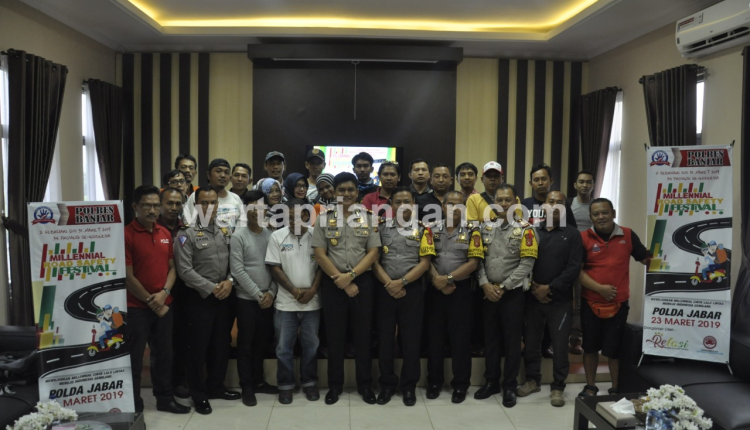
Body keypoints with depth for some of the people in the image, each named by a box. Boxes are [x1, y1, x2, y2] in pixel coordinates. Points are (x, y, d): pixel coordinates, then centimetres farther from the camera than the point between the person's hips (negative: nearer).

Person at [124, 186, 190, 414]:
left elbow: (172, 267, 10)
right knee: (134, 357, 5)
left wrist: (163, 294, -7)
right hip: (136, 307, -5)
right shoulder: (126, 234, -11)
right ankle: (134, 404, 18)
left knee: (163, 354, 14)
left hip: (164, 305, 6)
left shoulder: (165, 234, 8)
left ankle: (165, 398, 26)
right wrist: (150, 301, -10)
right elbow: (127, 277, -13)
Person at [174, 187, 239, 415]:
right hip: (200, 298, -5)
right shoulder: (187, 234, -9)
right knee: (199, 347, 4)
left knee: (222, 344, 14)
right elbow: (185, 270, -15)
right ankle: (199, 394, 18)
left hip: (224, 297, 5)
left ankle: (216, 386, 30)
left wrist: (230, 281, -11)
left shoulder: (226, 232, 9)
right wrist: (211, 288, -16)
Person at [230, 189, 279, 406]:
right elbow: (237, 271, -11)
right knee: (246, 344, 4)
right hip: (246, 299, -4)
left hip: (268, 299, 4)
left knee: (262, 343, 13)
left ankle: (258, 381, 27)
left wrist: (271, 292, -6)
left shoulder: (271, 235, 5)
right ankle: (247, 387, 15)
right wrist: (258, 294, -12)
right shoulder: (238, 236, -6)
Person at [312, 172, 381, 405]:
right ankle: (335, 385, 20)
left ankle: (365, 385, 20)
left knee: (363, 335, 7)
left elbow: (373, 253, -1)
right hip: (333, 283, 0)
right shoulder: (324, 218, 3)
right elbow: (320, 254, -3)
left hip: (362, 282, 1)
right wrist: (339, 279, -10)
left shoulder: (368, 218, 5)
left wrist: (350, 276, -12)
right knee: (334, 336, 7)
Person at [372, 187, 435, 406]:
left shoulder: (423, 230, 3)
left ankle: (409, 386, 18)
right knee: (385, 339, 6)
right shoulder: (382, 229, 6)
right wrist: (389, 284, -12)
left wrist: (402, 282, -13)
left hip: (412, 290, -1)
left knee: (411, 339, 4)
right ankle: (387, 384, 20)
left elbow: (425, 262, -4)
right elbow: (374, 260, 1)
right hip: (385, 290, 1)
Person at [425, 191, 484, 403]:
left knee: (460, 336, 3)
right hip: (435, 288, 2)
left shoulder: (471, 231, 0)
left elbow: (473, 262, -8)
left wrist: (449, 278, -16)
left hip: (461, 289, -2)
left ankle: (461, 384, 15)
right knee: (434, 335, 8)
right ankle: (434, 381, 21)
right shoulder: (432, 230, 5)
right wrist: (437, 279, -15)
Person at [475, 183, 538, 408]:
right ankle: (491, 381, 24)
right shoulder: (486, 228, 7)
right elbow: (479, 259, 3)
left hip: (512, 293, -3)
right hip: (488, 292, 4)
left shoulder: (525, 229, -5)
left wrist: (503, 287, -14)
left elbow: (527, 264, -11)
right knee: (490, 337, 11)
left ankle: (510, 386, 17)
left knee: (512, 339, 5)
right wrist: (485, 284, -11)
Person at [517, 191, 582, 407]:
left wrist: (550, 288, -13)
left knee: (559, 344, 2)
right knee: (531, 341, 10)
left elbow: (574, 268, -7)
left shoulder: (572, 234, 2)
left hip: (560, 299, -2)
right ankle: (532, 380, 26)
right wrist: (533, 287, -10)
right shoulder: (533, 232, 9)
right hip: (533, 297, 2)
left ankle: (558, 387, 15)